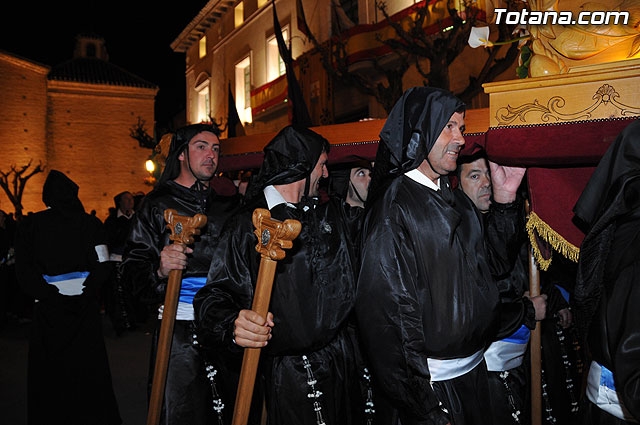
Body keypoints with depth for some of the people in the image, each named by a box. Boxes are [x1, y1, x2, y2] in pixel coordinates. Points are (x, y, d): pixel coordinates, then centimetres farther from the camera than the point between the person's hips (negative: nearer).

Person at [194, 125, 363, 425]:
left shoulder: (329, 214, 10)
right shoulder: (247, 225, -10)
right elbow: (216, 293, -14)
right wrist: (235, 325, -35)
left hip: (341, 357, 7)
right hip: (293, 370, -6)